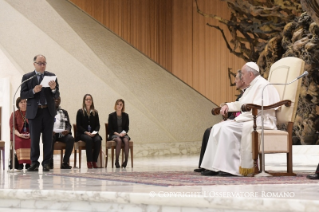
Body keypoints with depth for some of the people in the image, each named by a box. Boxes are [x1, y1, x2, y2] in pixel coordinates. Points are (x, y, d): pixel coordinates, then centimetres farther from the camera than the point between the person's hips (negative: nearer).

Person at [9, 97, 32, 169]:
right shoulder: (14, 114, 5)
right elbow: (12, 127, -3)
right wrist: (19, 135, -21)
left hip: (29, 134, 1)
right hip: (18, 135, -1)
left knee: (32, 140, -33)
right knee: (19, 141, -35)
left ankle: (28, 163, -29)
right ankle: (20, 163, -33)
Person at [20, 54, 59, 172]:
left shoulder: (51, 76, 7)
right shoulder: (27, 77, 3)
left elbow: (57, 95, 4)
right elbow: (22, 94, -1)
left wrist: (53, 89, -17)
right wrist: (33, 91, -18)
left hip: (48, 111, 1)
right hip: (34, 112, -1)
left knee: (48, 139, 3)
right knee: (34, 139, 2)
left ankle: (46, 163, 8)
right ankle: (34, 162, 10)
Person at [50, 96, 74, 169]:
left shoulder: (64, 112, 24)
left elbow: (68, 125, 15)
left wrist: (67, 130, -8)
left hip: (62, 133, 3)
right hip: (51, 133, -3)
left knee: (71, 139, -30)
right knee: (50, 139, -38)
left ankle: (65, 162, -26)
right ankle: (50, 162, -28)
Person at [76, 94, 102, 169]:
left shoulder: (95, 112, 15)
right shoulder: (80, 112, 5)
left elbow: (98, 125, 12)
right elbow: (78, 125, -1)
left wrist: (95, 132, -9)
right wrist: (86, 132, -15)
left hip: (93, 133, 3)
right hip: (82, 133, -3)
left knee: (98, 140, -30)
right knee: (89, 139, -36)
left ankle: (94, 161, -26)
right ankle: (89, 162, -33)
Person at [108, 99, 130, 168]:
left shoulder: (125, 115, 9)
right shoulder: (111, 115, 3)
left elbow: (127, 128, 11)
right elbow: (110, 129, 1)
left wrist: (124, 132, -11)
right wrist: (117, 133, -14)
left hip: (123, 134, 2)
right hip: (113, 134, -2)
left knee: (126, 140, -33)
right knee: (119, 140, -36)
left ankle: (126, 160, -32)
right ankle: (116, 160, -33)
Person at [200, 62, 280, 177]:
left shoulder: (262, 85, -12)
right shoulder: (252, 86, 21)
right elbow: (240, 104, 30)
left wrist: (238, 119, -20)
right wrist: (228, 105, 11)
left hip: (260, 121, -10)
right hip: (248, 119, 10)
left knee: (227, 128, -27)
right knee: (217, 128, -3)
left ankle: (233, 168, -26)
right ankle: (214, 167, -9)